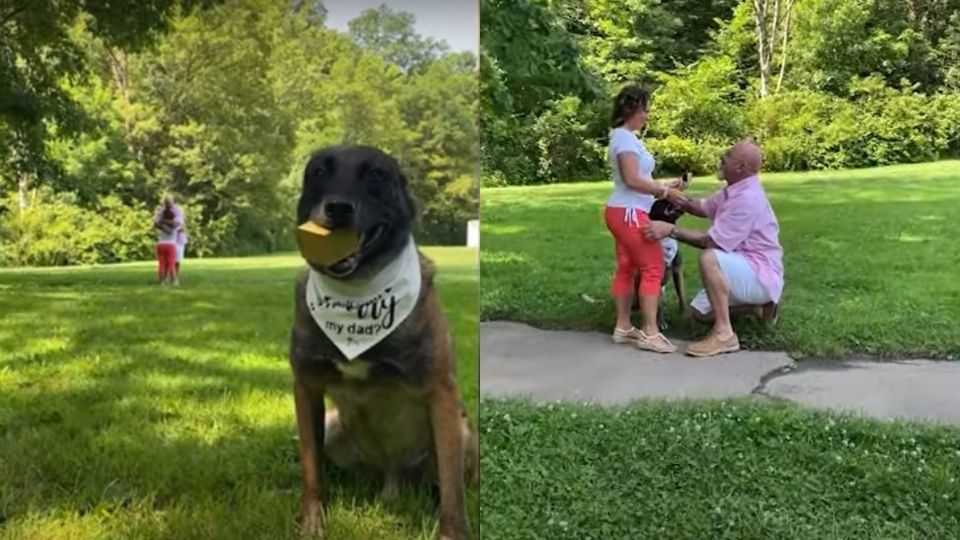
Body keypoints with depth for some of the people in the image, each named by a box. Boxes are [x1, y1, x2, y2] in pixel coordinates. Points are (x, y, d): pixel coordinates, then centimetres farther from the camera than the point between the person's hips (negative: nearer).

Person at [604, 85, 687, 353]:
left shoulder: (623, 137, 17)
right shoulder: (626, 138, -14)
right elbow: (632, 180, -21)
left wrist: (663, 185, 10)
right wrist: (665, 192, -13)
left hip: (622, 212, 10)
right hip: (629, 213, -10)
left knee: (626, 268, 11)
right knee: (653, 268, -8)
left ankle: (623, 327, 15)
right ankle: (650, 333, -7)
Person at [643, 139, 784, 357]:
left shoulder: (747, 198, -26)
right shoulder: (735, 190, 5)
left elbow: (712, 242, -27)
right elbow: (704, 208, 19)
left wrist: (671, 230, -27)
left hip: (762, 274, -10)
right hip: (744, 269, 10)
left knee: (709, 258, -35)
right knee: (700, 311, 11)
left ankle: (724, 334, -28)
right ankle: (761, 305, 21)